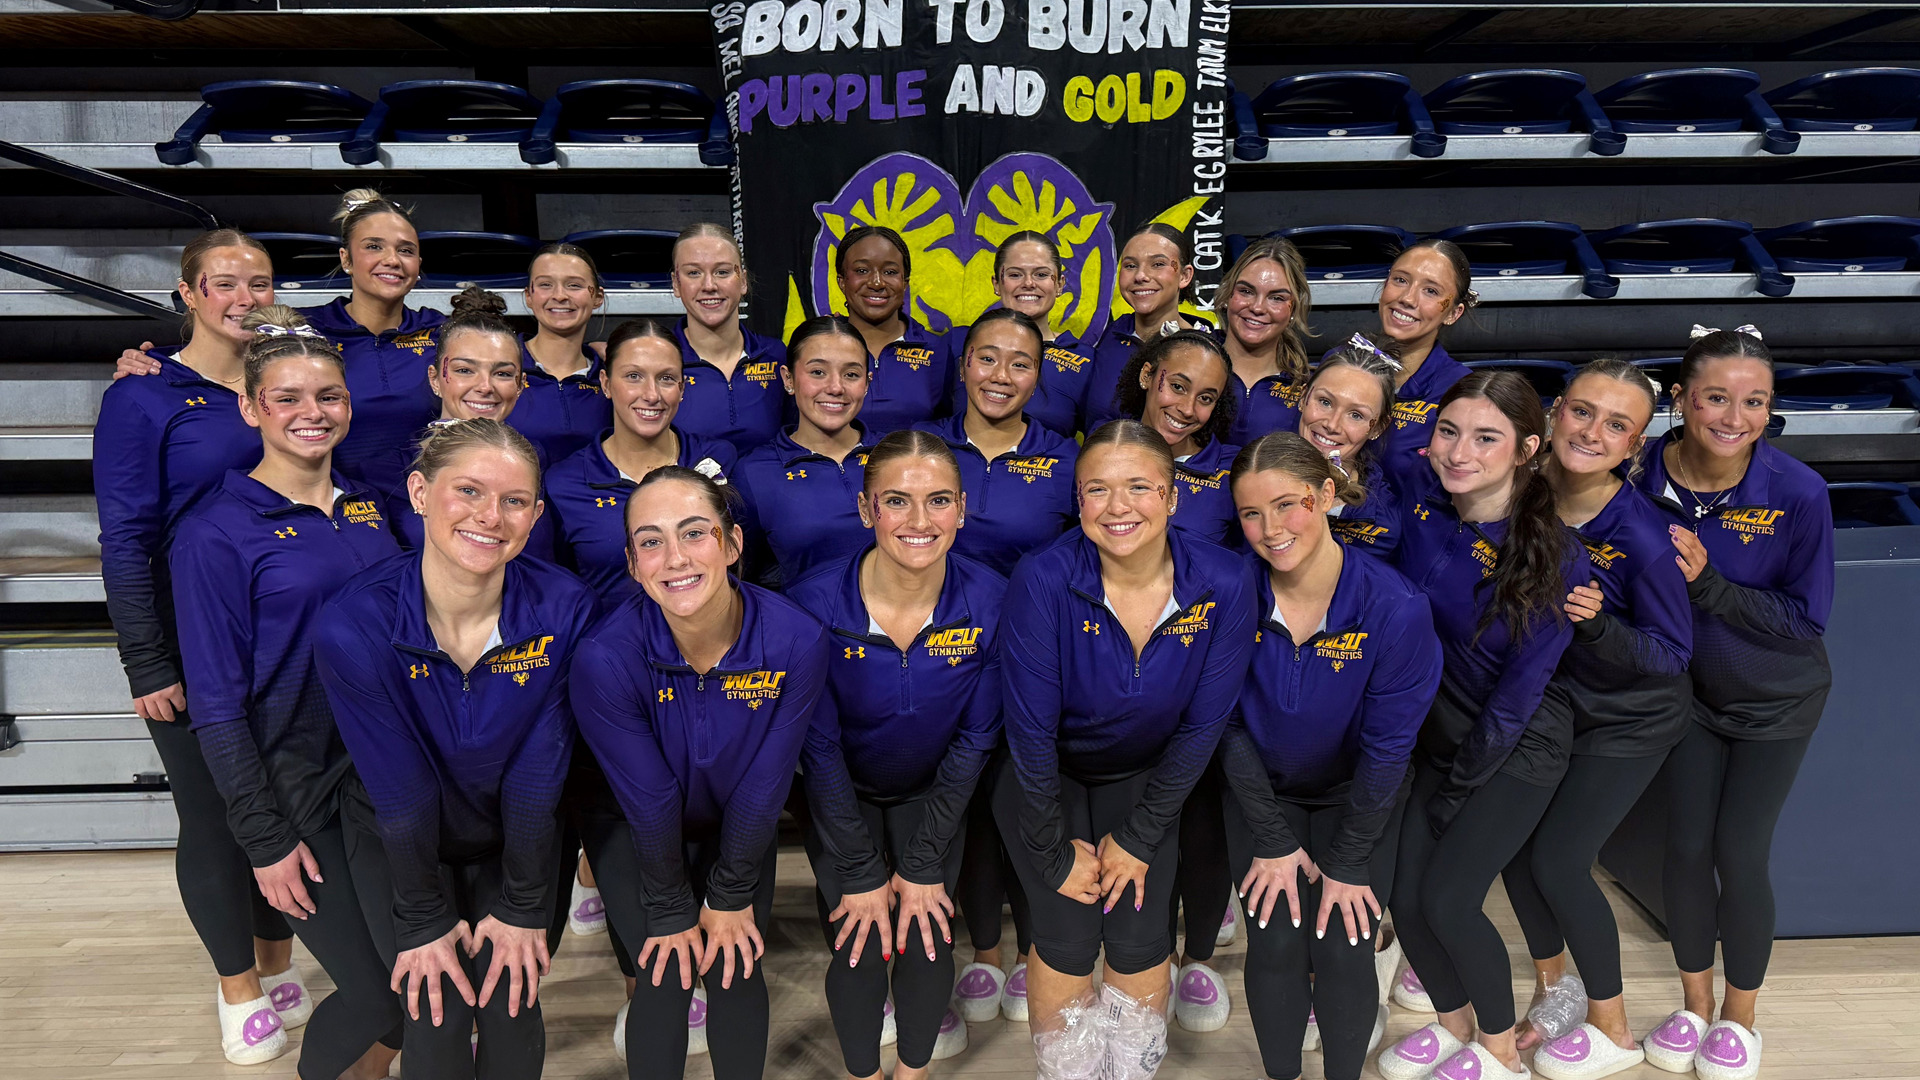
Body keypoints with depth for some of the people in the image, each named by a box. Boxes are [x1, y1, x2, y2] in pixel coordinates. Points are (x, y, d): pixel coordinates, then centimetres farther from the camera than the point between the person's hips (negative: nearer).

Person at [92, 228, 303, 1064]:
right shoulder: (145, 397, -7)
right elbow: (125, 537, -9)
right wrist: (145, 664, -13)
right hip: (195, 646, -4)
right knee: (213, 815, 6)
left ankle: (279, 966, 32)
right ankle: (239, 989, 24)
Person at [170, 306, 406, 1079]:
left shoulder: (371, 506, 6)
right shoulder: (214, 534, -9)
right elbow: (217, 706, -9)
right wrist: (265, 838, -11)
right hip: (299, 795, -5)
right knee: (378, 994, -4)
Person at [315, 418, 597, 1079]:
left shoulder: (564, 611, -25)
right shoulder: (354, 626, -28)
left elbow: (538, 774, -17)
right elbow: (399, 790, -19)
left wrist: (524, 907, -9)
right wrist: (424, 920, -9)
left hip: (516, 842, 1)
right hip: (396, 844, -1)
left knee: (513, 1009, 0)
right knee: (437, 1018, -3)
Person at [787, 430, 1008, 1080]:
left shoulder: (990, 602, -23)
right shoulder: (816, 604, -27)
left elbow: (975, 737, -11)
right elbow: (818, 745, -17)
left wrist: (924, 863, -10)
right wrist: (861, 873, -14)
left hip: (932, 794, 1)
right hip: (843, 797, -1)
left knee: (927, 937, -2)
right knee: (858, 947, -4)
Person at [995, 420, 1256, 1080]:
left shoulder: (1224, 584, -23)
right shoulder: (1043, 581, -30)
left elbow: (1201, 726, -11)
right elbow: (1031, 730, -20)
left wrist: (1139, 837, -6)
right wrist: (1054, 851, -12)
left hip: (1144, 778, 2)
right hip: (1046, 777, -2)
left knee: (1139, 939, -2)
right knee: (1070, 937, -5)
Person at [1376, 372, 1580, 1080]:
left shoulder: (1551, 554, -24)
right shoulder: (1421, 500, -13)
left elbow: (1516, 695, -18)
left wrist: (1452, 796, -9)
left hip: (1515, 754, -4)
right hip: (1438, 739, 5)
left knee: (1448, 899, -9)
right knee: (1405, 899, 3)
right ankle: (1453, 1021, 33)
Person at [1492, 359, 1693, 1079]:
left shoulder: (1640, 536, -30)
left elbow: (1672, 652, -19)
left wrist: (1598, 625, -37)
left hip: (1629, 718, -5)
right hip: (1549, 695, 5)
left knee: (1558, 860, -5)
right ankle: (1554, 986, 32)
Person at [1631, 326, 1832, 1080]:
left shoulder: (1798, 493, -25)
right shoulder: (1649, 478, -20)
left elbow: (1807, 616, -20)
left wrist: (1707, 583, -32)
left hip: (1776, 701, -2)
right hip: (1691, 690, 2)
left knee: (1739, 856, 1)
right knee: (1686, 849, 7)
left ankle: (1740, 1018, 26)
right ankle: (1695, 1004, 31)